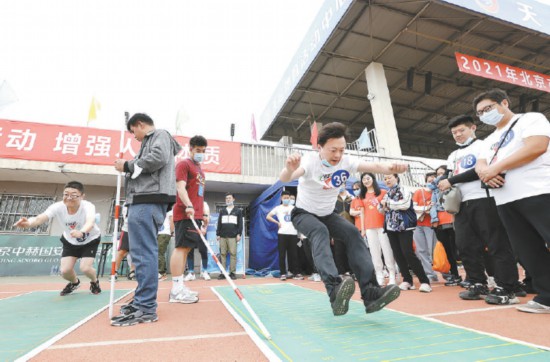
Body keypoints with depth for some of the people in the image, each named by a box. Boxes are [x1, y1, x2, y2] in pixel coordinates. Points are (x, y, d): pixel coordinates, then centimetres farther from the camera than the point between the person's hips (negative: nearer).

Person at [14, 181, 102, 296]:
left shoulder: (88, 206, -37)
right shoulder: (57, 207, -27)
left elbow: (90, 223, -59)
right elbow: (41, 217, -46)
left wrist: (81, 232, -80)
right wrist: (29, 223, -69)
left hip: (90, 240, -3)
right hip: (70, 241, 4)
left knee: (85, 268, -19)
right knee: (65, 270, -7)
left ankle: (95, 282, 17)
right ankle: (75, 282, 30)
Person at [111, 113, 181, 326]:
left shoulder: (160, 134, 5)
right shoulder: (149, 141, 29)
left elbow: (159, 158, -14)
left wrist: (128, 166, -5)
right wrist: (127, 166, 10)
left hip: (149, 200, -10)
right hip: (143, 200, 10)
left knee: (143, 252, -11)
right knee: (143, 251, 12)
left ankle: (146, 308, -7)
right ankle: (142, 300, 22)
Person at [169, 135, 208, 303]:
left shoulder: (199, 168, 22)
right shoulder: (184, 164, -3)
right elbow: (181, 187, -15)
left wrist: (203, 212, 22)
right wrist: (188, 206, -29)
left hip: (195, 214, 9)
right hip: (185, 213, -9)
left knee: (186, 248, 9)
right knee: (181, 247, -10)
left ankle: (180, 286, 17)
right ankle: (176, 290, -7)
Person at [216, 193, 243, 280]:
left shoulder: (238, 211, 9)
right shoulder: (222, 211, 17)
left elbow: (240, 223, 3)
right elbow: (219, 223, 14)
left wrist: (239, 234, -5)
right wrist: (218, 234, 7)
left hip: (233, 236, -3)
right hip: (223, 236, 3)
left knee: (233, 254, -5)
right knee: (222, 254, 1)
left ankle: (232, 272, -1)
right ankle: (222, 273, 5)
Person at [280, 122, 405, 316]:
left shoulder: (346, 162, -14)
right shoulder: (310, 161, -28)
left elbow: (374, 166, -28)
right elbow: (284, 179, -46)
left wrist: (391, 167, -51)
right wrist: (289, 169, -71)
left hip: (328, 214, 4)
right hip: (304, 214, -4)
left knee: (353, 233, -20)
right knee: (320, 231, -35)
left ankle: (370, 293, -23)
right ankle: (335, 290, -47)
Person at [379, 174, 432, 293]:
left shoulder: (404, 190, -2)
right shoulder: (387, 195, 16)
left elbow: (405, 204, -18)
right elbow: (381, 209, 20)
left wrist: (388, 203, -10)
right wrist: (383, 205, -3)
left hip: (404, 226, -6)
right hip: (391, 227, 6)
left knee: (408, 253, -12)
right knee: (397, 254, 6)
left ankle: (424, 281, -3)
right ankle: (407, 280, 17)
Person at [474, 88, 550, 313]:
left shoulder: (530, 119, 5)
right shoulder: (490, 140, 25)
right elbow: (480, 165, 15)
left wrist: (495, 168, -13)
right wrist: (485, 173, -10)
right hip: (506, 201, 7)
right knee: (528, 252, 7)